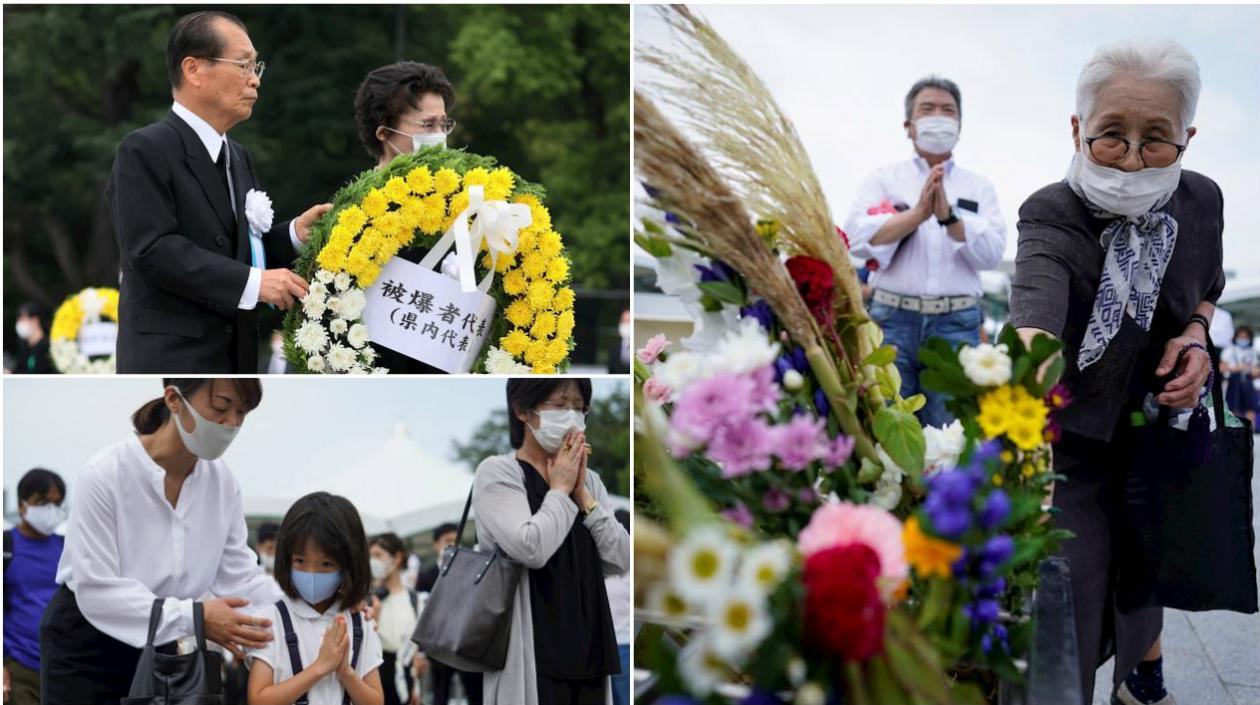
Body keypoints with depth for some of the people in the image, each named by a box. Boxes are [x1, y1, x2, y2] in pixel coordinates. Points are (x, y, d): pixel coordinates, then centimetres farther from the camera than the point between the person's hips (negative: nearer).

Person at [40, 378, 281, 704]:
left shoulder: (222, 480, -8)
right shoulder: (105, 475, -25)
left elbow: (240, 575, -5)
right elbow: (97, 591, -29)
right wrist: (193, 617, -40)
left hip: (157, 646, 5)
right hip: (86, 646, -5)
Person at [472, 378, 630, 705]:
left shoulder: (587, 479, 17)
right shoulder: (497, 473, -3)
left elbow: (620, 561, 6)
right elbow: (532, 548, -19)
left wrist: (581, 493, -1)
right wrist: (560, 490, -5)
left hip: (587, 650, 6)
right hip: (531, 654, -6)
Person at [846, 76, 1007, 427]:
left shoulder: (979, 187, 13)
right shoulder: (883, 180, 11)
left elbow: (992, 252, -1)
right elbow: (858, 238, -6)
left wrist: (949, 216, -15)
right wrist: (918, 213, -16)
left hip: (957, 323, 1)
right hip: (893, 318, -1)